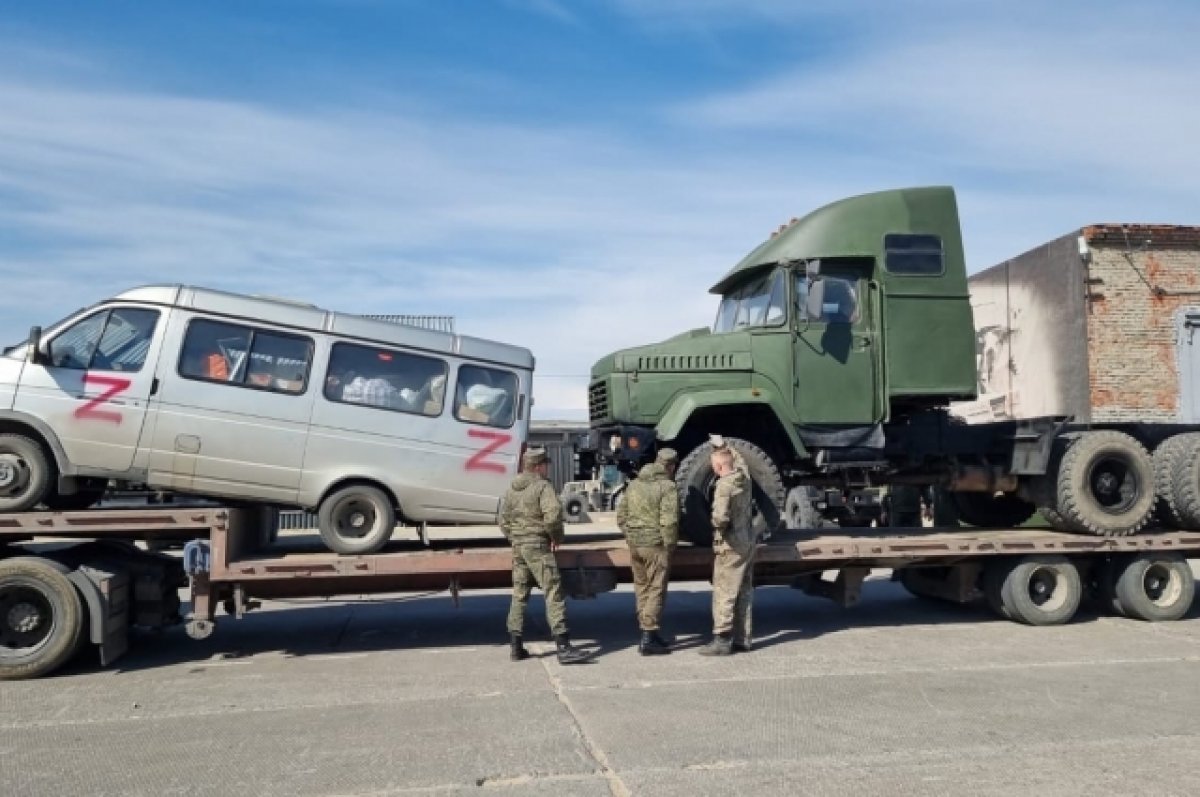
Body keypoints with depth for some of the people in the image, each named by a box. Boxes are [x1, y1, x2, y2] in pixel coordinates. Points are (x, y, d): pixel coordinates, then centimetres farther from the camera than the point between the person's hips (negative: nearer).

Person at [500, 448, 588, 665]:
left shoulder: (511, 490, 13)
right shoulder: (542, 486, -10)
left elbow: (503, 520, 17)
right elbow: (553, 514, -22)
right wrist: (557, 537, -7)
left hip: (517, 547, 8)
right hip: (538, 545, -8)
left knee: (519, 595, 14)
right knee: (553, 593, -7)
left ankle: (516, 647, 18)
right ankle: (563, 648, -10)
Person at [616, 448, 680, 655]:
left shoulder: (634, 484, 11)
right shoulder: (667, 487, -11)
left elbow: (621, 515, 15)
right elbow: (669, 521, -18)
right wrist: (670, 546, -8)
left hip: (634, 544, 7)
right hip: (656, 545, -7)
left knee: (641, 589, 16)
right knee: (656, 590, 0)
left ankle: (648, 632, 26)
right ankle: (648, 640, -1)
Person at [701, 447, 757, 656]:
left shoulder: (724, 485, -19)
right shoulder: (744, 481, 7)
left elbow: (720, 517, -30)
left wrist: (716, 524, -6)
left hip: (730, 545, -8)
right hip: (748, 542, 9)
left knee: (724, 593, -2)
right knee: (744, 593, 13)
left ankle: (722, 640, 0)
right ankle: (743, 638, 20)